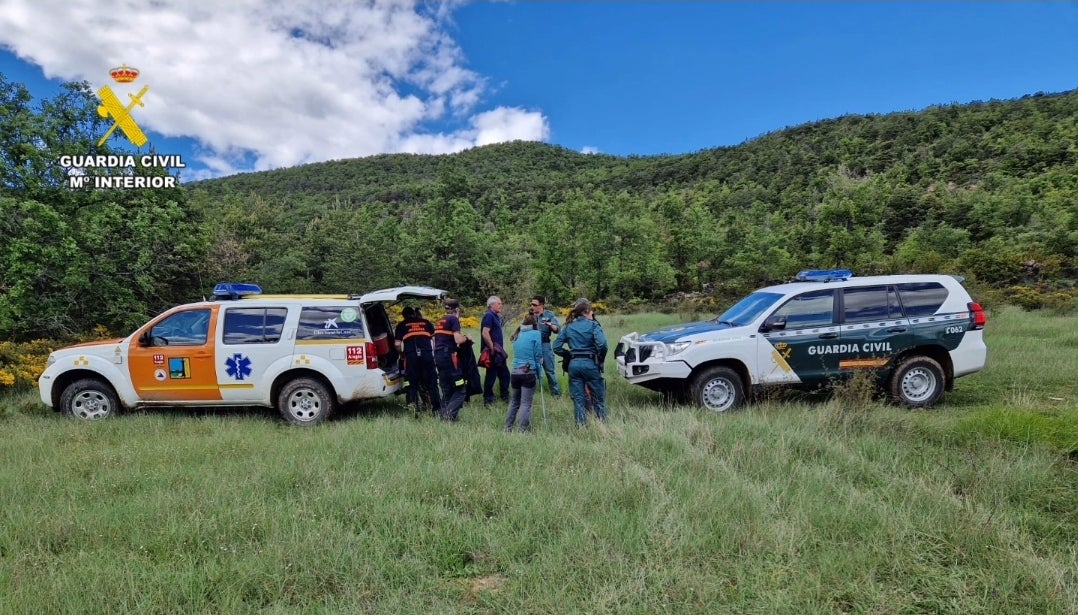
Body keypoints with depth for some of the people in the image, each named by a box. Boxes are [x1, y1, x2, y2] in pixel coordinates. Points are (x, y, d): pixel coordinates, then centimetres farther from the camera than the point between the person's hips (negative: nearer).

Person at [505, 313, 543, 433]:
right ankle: (523, 430, -1)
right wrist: (539, 373, 5)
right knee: (526, 403, -2)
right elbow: (538, 356, -4)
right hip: (529, 372, -5)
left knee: (514, 402, 17)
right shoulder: (536, 334, -4)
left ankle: (508, 428, 22)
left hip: (515, 372, 5)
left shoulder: (518, 335, 12)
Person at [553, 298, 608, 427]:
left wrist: (569, 354, 14)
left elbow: (557, 347, 4)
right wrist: (601, 359, -4)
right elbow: (602, 344, -20)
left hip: (574, 364, 4)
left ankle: (581, 426, 13)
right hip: (590, 364, -4)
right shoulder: (592, 325, -5)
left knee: (578, 399, 10)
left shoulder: (568, 327, 8)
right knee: (598, 398, 10)